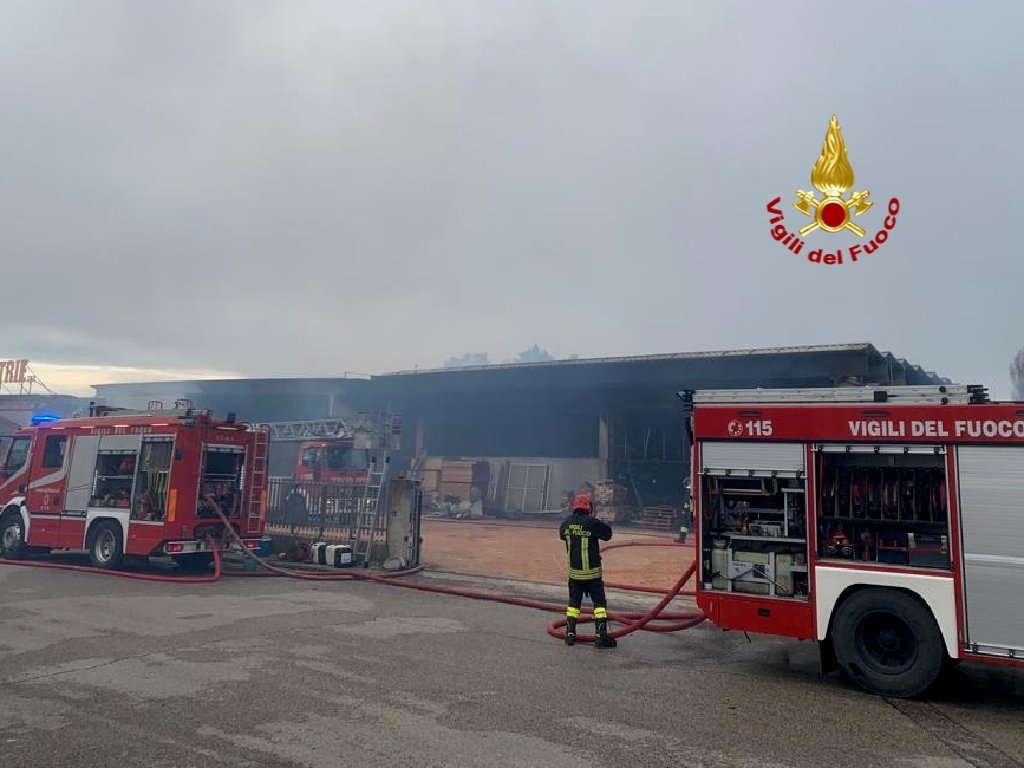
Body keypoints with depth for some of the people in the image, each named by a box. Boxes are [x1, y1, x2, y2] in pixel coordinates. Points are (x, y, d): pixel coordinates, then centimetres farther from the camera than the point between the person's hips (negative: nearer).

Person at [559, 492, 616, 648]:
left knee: (574, 602, 15)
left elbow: (562, 535, 17)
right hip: (592, 572, -4)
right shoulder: (592, 523, -18)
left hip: (574, 572, 4)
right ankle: (601, 636, 0)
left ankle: (570, 634, 14)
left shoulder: (566, 523, -3)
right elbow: (608, 533, -4)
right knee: (599, 602, 4)